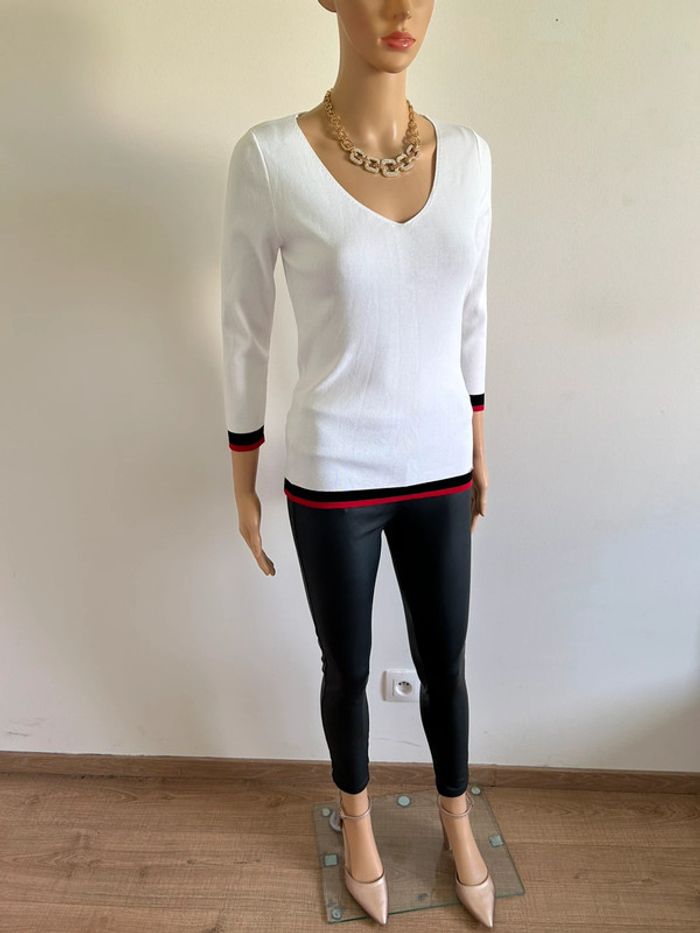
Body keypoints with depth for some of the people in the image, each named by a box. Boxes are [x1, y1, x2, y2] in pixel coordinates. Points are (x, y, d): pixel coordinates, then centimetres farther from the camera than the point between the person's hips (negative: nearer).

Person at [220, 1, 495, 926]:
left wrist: (478, 444, 14)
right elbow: (243, 329, -4)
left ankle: (456, 817, 52)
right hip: (331, 478, -2)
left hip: (439, 471, 3)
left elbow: (470, 313, 9)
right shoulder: (269, 156, -11)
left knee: (443, 664, 21)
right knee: (348, 670, 19)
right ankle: (357, 816, 53)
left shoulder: (468, 153, 0)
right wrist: (243, 482, 0)